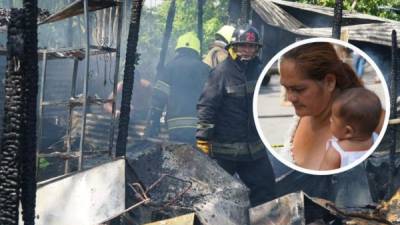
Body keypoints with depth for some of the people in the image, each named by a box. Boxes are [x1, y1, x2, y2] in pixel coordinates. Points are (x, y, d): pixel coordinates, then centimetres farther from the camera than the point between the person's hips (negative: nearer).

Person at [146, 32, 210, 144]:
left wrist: (153, 124, 2)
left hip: (176, 127, -1)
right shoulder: (205, 69, 10)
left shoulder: (170, 67, 7)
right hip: (200, 128, 1)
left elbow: (158, 96, 1)